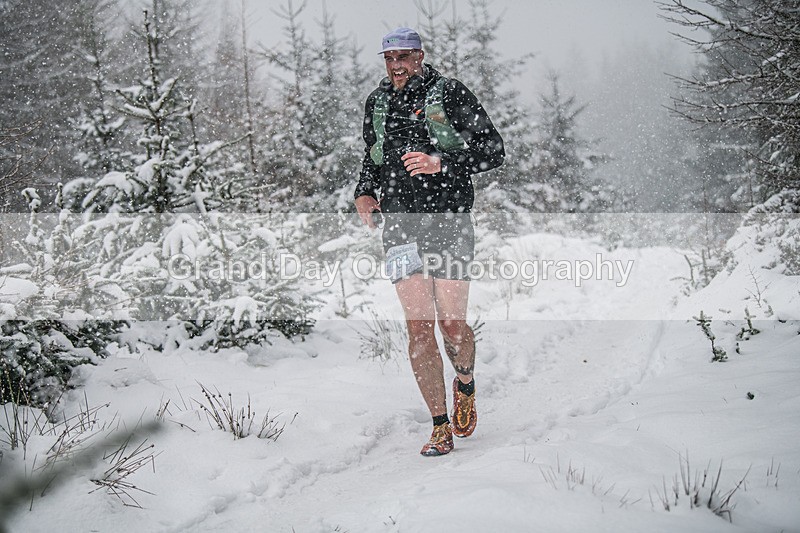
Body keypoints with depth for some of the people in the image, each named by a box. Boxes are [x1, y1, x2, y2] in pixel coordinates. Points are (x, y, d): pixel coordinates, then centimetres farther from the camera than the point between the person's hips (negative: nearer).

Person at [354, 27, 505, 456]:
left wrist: (441, 161, -19)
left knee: (451, 324, -6)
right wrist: (364, 192, 9)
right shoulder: (376, 104, 14)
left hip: (448, 223, -3)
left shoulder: (451, 94, -1)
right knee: (418, 326, -5)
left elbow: (493, 150, -6)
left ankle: (465, 384, 28)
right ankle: (440, 427, 1)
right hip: (400, 224, 3)